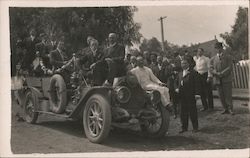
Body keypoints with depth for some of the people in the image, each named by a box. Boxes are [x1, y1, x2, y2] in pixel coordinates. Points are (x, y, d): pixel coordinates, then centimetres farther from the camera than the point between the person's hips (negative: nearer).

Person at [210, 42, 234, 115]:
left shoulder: (228, 57, 4)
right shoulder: (213, 59, 12)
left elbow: (230, 67, -5)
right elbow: (211, 69, 4)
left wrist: (222, 73, -15)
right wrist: (217, 73, -14)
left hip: (226, 79, -3)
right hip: (218, 80, 3)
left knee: (228, 94, -5)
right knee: (221, 95, 3)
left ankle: (230, 109, 3)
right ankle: (226, 109, 11)